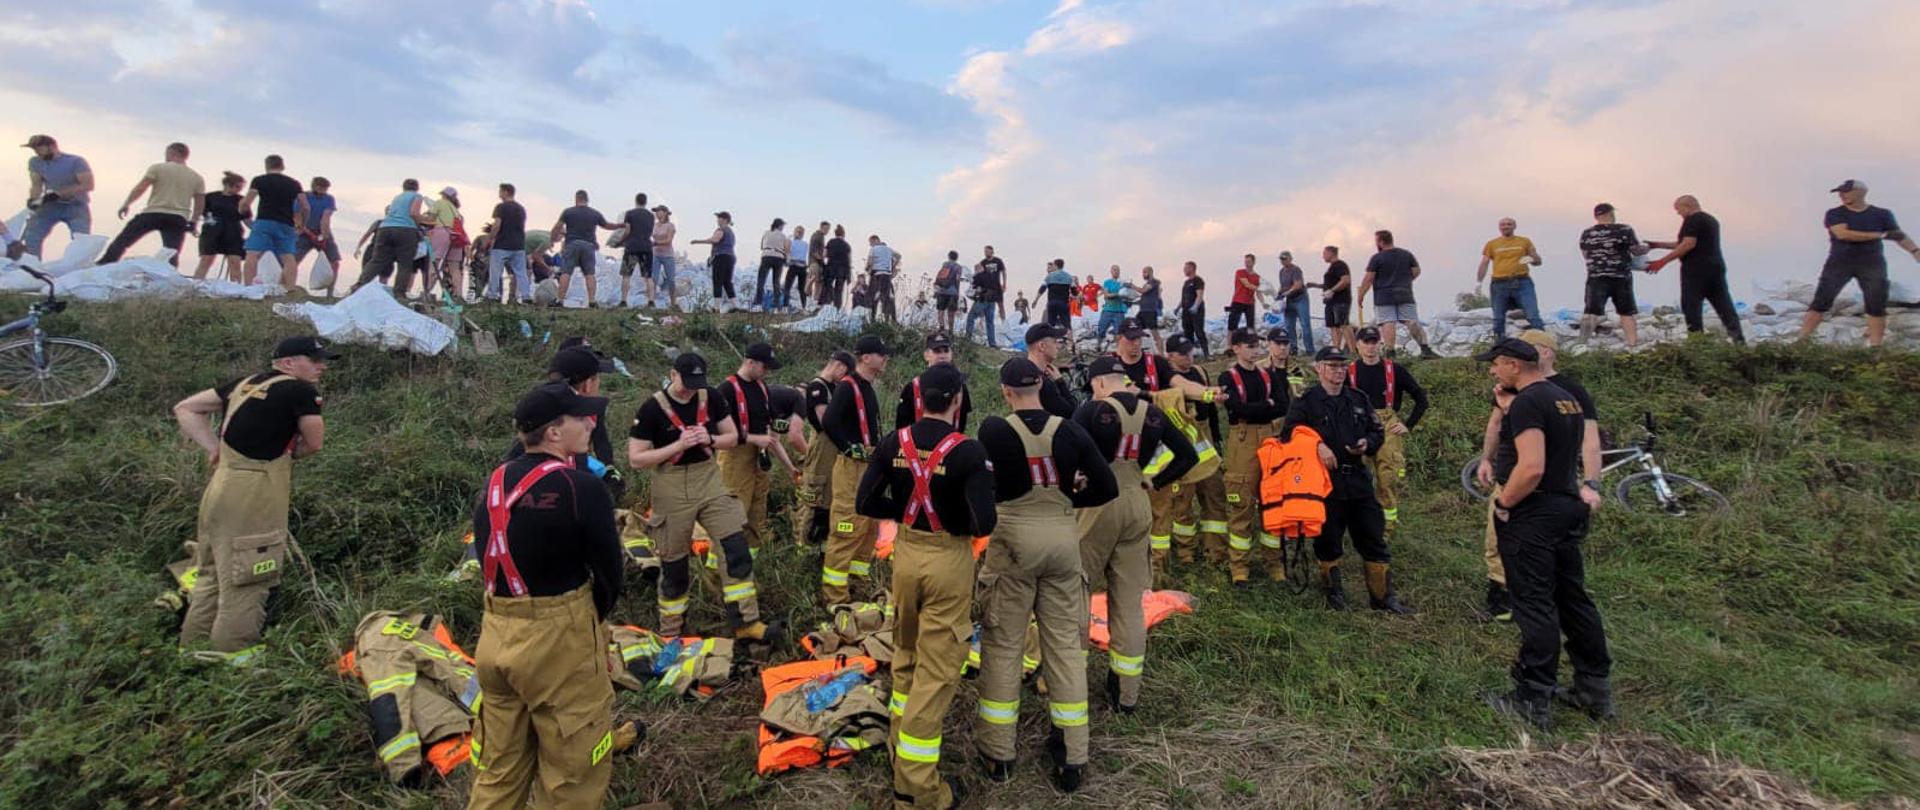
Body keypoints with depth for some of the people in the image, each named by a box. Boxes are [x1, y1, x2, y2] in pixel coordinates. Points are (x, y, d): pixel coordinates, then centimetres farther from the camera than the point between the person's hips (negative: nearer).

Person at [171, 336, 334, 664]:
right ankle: (232, 654, 10)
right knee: (244, 579, 1)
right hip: (250, 495, -9)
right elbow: (315, 443, -2)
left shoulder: (245, 383, 13)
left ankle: (195, 644, 32)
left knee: (214, 571, 20)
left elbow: (184, 409, 17)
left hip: (222, 486, 9)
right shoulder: (301, 392, -10)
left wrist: (214, 447, 9)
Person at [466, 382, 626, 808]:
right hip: (559, 640, -7)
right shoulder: (581, 486, -16)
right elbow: (609, 572, -11)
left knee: (498, 768, 22)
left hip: (495, 636, 7)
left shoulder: (493, 485, 5)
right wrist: (591, 622, 6)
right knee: (572, 771, 10)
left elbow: (492, 565, 11)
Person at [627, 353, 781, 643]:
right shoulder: (652, 408, -13)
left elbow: (732, 437, 7)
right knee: (674, 563, 7)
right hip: (671, 489, -3)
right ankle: (671, 634, 25)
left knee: (737, 548, -6)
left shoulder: (712, 398, -1)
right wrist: (678, 445, -23)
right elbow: (635, 459, -13)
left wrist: (710, 439, -14)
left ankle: (745, 622, 2)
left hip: (709, 480, 4)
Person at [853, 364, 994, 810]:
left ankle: (901, 744, 43)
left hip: (905, 552, 5)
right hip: (948, 560, -5)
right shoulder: (968, 450, -18)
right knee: (936, 670, 4)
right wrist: (958, 513, 0)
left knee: (905, 654, 25)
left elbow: (865, 504, -1)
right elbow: (984, 524, -21)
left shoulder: (893, 443, -4)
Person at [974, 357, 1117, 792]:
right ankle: (1072, 757, 20)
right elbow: (1107, 489, -3)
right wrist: (1067, 499, 11)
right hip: (1061, 538, 2)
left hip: (1013, 538, -2)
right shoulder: (1070, 430, -4)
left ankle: (998, 752, 20)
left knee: (1003, 644, 10)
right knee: (1065, 644, 11)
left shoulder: (993, 429, -10)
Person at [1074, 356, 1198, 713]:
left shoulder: (1093, 410, -10)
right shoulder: (1151, 413, 6)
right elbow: (1187, 456, 10)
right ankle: (1127, 694, 17)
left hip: (1098, 505, -5)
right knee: (1129, 602, 10)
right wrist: (1154, 483, 12)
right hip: (1138, 506, 5)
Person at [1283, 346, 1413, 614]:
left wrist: (1367, 444, -3)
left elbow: (1378, 431, 18)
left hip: (1358, 479, 5)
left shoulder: (1358, 399, 12)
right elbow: (1288, 435, -9)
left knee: (1374, 539, 7)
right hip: (1325, 479, -4)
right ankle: (1333, 591, 22)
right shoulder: (1306, 402, -4)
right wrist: (1318, 446, -20)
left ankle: (1383, 595, 17)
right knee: (1327, 540, 6)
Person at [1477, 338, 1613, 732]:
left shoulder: (1527, 403, -16)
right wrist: (1508, 404, 15)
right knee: (1572, 598, 16)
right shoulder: (1566, 399, 13)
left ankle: (1534, 702, 2)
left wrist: (1503, 502, -14)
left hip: (1532, 515, -9)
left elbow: (1532, 467, -26)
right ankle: (1596, 690, 24)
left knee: (1535, 607, -4)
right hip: (1568, 508, 9)